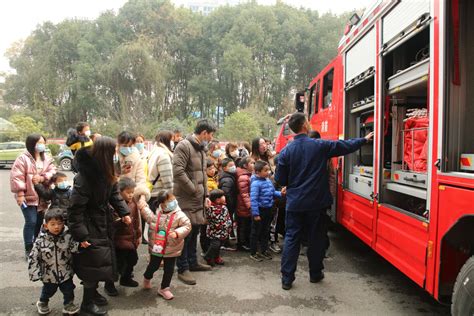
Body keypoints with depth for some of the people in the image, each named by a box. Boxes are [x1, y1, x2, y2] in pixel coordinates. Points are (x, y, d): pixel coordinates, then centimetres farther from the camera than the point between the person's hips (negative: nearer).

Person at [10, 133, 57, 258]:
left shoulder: (47, 159, 10)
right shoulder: (23, 159, -8)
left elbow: (52, 172, 1)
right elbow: (16, 177, -13)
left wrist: (42, 178, -17)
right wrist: (20, 193, -17)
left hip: (42, 197, 6)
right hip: (28, 197, -6)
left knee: (39, 222, 13)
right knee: (31, 222, -9)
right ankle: (28, 249, 3)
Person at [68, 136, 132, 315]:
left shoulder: (105, 173, -1)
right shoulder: (84, 176, -27)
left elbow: (114, 193, 10)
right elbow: (75, 208, -24)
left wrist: (124, 212, 2)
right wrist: (80, 235, -23)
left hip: (104, 223, 8)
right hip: (91, 227, -8)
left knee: (101, 261, 16)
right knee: (94, 262, -1)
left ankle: (92, 292, 37)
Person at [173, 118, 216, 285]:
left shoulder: (201, 149, 16)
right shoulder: (184, 146, -15)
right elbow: (178, 171, -24)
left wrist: (205, 194, 13)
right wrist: (193, 190, -16)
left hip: (198, 199, 9)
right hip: (185, 199, -9)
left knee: (194, 231, 17)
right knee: (185, 233, -2)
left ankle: (192, 262, 31)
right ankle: (183, 269, 10)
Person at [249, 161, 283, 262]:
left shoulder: (268, 181, 2)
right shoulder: (256, 183, -21)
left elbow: (273, 192, 14)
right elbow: (253, 199, -23)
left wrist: (280, 193, -6)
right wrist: (255, 214, -23)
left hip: (268, 210, 8)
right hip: (259, 210, -8)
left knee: (265, 231, 19)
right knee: (256, 232, 6)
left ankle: (264, 251, 34)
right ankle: (253, 253, 20)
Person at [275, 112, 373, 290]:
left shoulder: (286, 151, -5)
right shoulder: (320, 146, -7)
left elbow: (280, 179, -2)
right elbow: (345, 146, 6)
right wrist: (364, 140, 22)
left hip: (294, 203, 1)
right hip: (315, 203, 0)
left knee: (291, 239, 6)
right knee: (316, 238, 14)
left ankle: (287, 279, 8)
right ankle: (315, 274, 28)